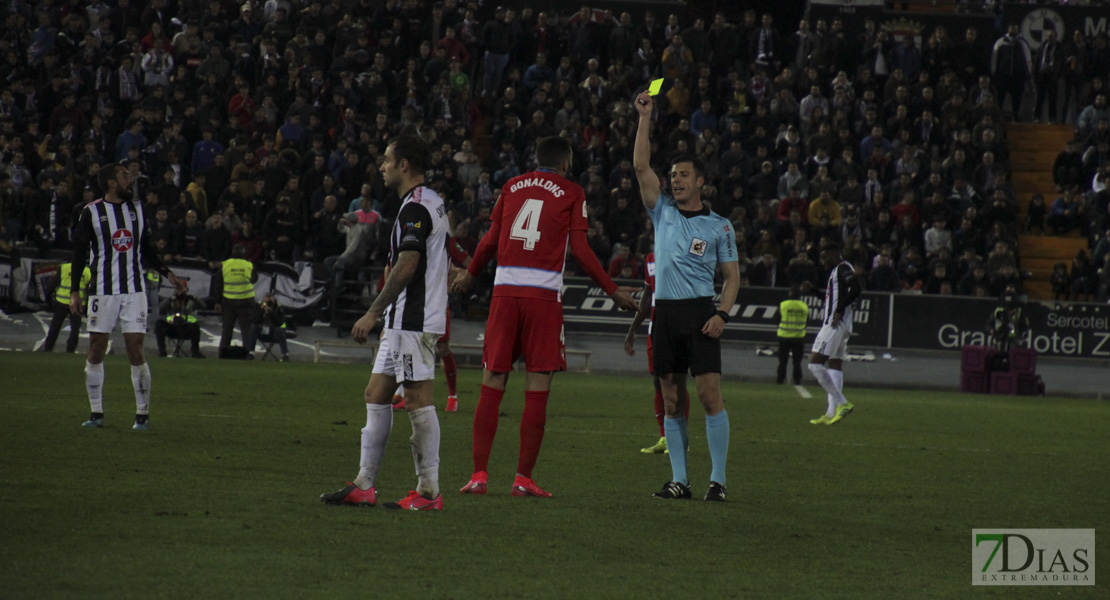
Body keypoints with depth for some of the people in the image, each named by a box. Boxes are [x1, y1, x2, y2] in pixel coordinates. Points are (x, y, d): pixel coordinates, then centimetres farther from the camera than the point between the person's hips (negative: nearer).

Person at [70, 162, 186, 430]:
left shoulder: (137, 208, 10)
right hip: (102, 291, -2)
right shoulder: (91, 212, -2)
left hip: (134, 290, 2)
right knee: (96, 351, 2)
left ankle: (142, 414, 0)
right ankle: (97, 413, 11)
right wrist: (74, 291, -5)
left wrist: (167, 273, 12)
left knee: (136, 351, -5)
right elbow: (79, 253, 0)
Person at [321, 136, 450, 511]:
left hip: (414, 321, -11)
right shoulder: (432, 203, 18)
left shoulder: (416, 207, -14)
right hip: (404, 322, 11)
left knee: (418, 400, -8)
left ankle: (429, 492, -6)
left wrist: (373, 313, -19)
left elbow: (407, 267, -22)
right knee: (377, 394, 10)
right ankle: (364, 485, 11)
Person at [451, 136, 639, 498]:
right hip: (544, 294, -3)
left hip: (505, 291, 3)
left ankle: (479, 474, 3)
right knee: (537, 390, 0)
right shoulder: (571, 193, 4)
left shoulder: (512, 186, 14)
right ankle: (524, 478, -2)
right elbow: (579, 250, -1)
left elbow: (491, 240, 16)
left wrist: (470, 274, 33)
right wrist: (613, 291, 7)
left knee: (492, 385, 6)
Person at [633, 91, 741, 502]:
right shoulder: (662, 212, 12)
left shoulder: (719, 226, 6)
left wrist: (722, 314, -9)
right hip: (664, 312, 3)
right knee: (671, 402, 3)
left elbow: (732, 275, 6)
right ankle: (679, 480, 7)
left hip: (700, 312, -3)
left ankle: (718, 479, -8)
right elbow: (641, 166, 6)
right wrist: (645, 118, 3)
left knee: (710, 394, -11)